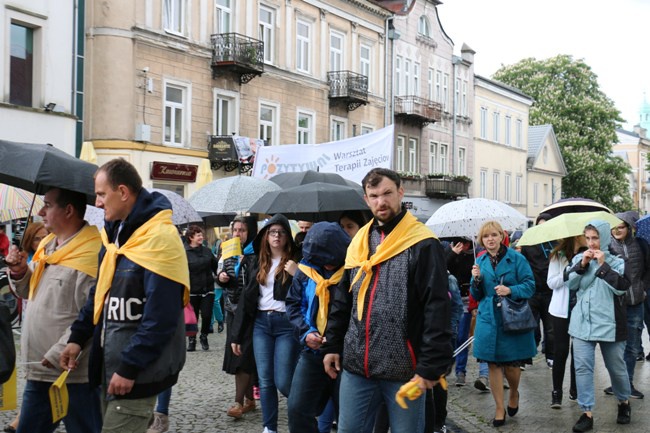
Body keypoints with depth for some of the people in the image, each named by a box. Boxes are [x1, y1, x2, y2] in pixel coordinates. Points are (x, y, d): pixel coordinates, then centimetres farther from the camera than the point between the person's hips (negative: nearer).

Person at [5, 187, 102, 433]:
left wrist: (57, 356, -21)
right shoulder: (47, 245, 11)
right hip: (38, 370, 9)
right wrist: (20, 273, 4)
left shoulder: (90, 255, -19)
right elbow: (33, 293, 23)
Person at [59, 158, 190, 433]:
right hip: (109, 364, 9)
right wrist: (77, 337, 7)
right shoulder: (114, 233, 10)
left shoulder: (159, 240, -19)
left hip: (137, 373, -9)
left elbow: (160, 318, -23)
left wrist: (129, 368, -21)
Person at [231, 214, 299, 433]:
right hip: (261, 324, 5)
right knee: (265, 381, 5)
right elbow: (247, 299, 11)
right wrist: (237, 335, 10)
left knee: (283, 382, -6)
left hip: (286, 324, -5)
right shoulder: (259, 264, 11)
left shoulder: (294, 262, -3)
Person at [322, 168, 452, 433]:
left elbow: (437, 309, -12)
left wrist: (431, 366, -16)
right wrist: (332, 345, 14)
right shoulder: (359, 242, 12)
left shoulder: (422, 244, -7)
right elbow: (342, 301, 19)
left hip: (403, 370, -5)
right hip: (355, 366, 5)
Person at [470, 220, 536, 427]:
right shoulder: (480, 262, 8)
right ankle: (499, 409, 17)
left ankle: (514, 393, 33)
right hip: (488, 319, 3)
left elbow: (530, 285, -6)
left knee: (511, 364, 1)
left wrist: (511, 290, -22)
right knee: (493, 364, 4)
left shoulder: (516, 258, -5)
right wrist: (476, 280, -9)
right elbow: (477, 296, 11)